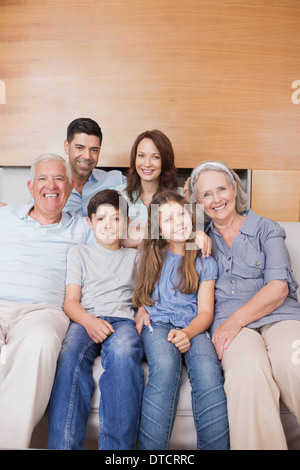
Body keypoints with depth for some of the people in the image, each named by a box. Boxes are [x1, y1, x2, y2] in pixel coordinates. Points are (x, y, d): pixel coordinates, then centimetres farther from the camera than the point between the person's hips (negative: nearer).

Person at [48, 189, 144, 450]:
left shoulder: (135, 256, 24)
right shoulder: (79, 253, 20)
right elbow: (71, 301, 9)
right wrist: (89, 321, -11)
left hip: (123, 319, 0)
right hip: (85, 320, 1)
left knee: (123, 352, -36)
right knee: (71, 354, -34)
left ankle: (118, 447, -38)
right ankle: (63, 445, -35)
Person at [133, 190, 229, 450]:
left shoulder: (205, 262, 13)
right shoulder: (152, 256, 15)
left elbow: (205, 311, 6)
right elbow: (142, 293, 28)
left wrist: (187, 333, -14)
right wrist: (142, 309, 4)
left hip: (192, 327, 0)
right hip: (157, 323, 0)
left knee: (208, 370, -33)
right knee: (166, 365, -35)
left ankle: (216, 447, -29)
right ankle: (151, 448, -32)